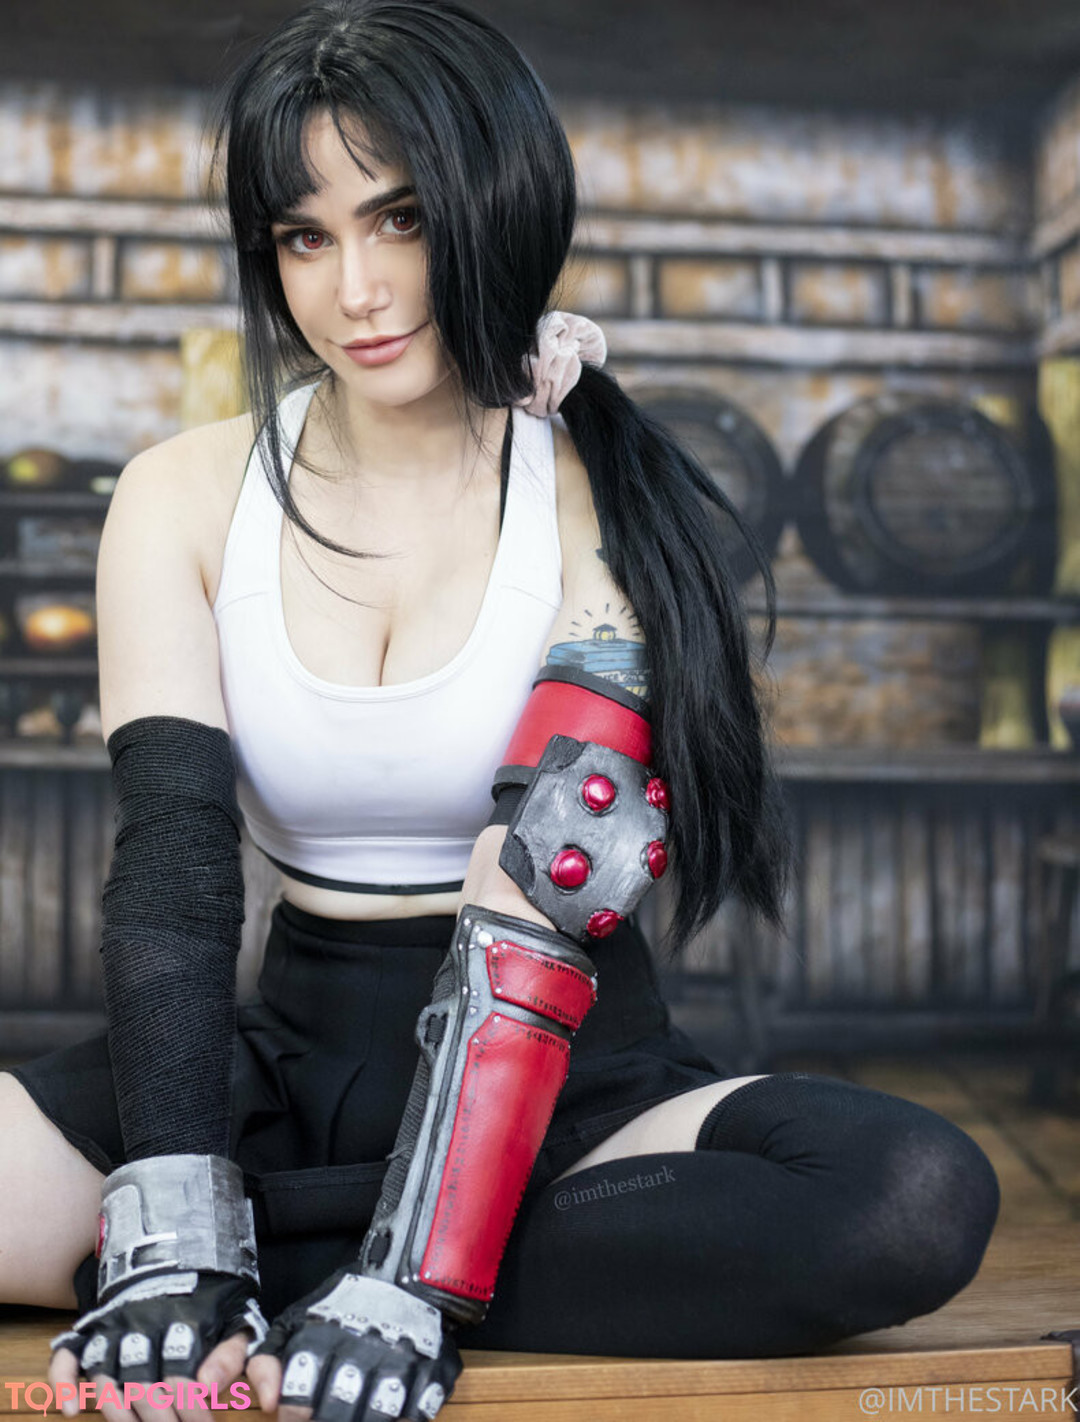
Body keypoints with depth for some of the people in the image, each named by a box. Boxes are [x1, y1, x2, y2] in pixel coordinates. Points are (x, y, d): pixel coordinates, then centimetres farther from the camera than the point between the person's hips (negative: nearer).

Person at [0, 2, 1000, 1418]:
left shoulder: (607, 505, -9)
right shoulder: (187, 498, 0)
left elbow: (553, 884, -19)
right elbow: (173, 860, -11)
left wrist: (406, 1285, -29)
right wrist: (179, 1245, -24)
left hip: (568, 1083, 0)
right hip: (293, 1064, 1)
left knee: (921, 1201, -31)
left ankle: (281, 1262, -22)